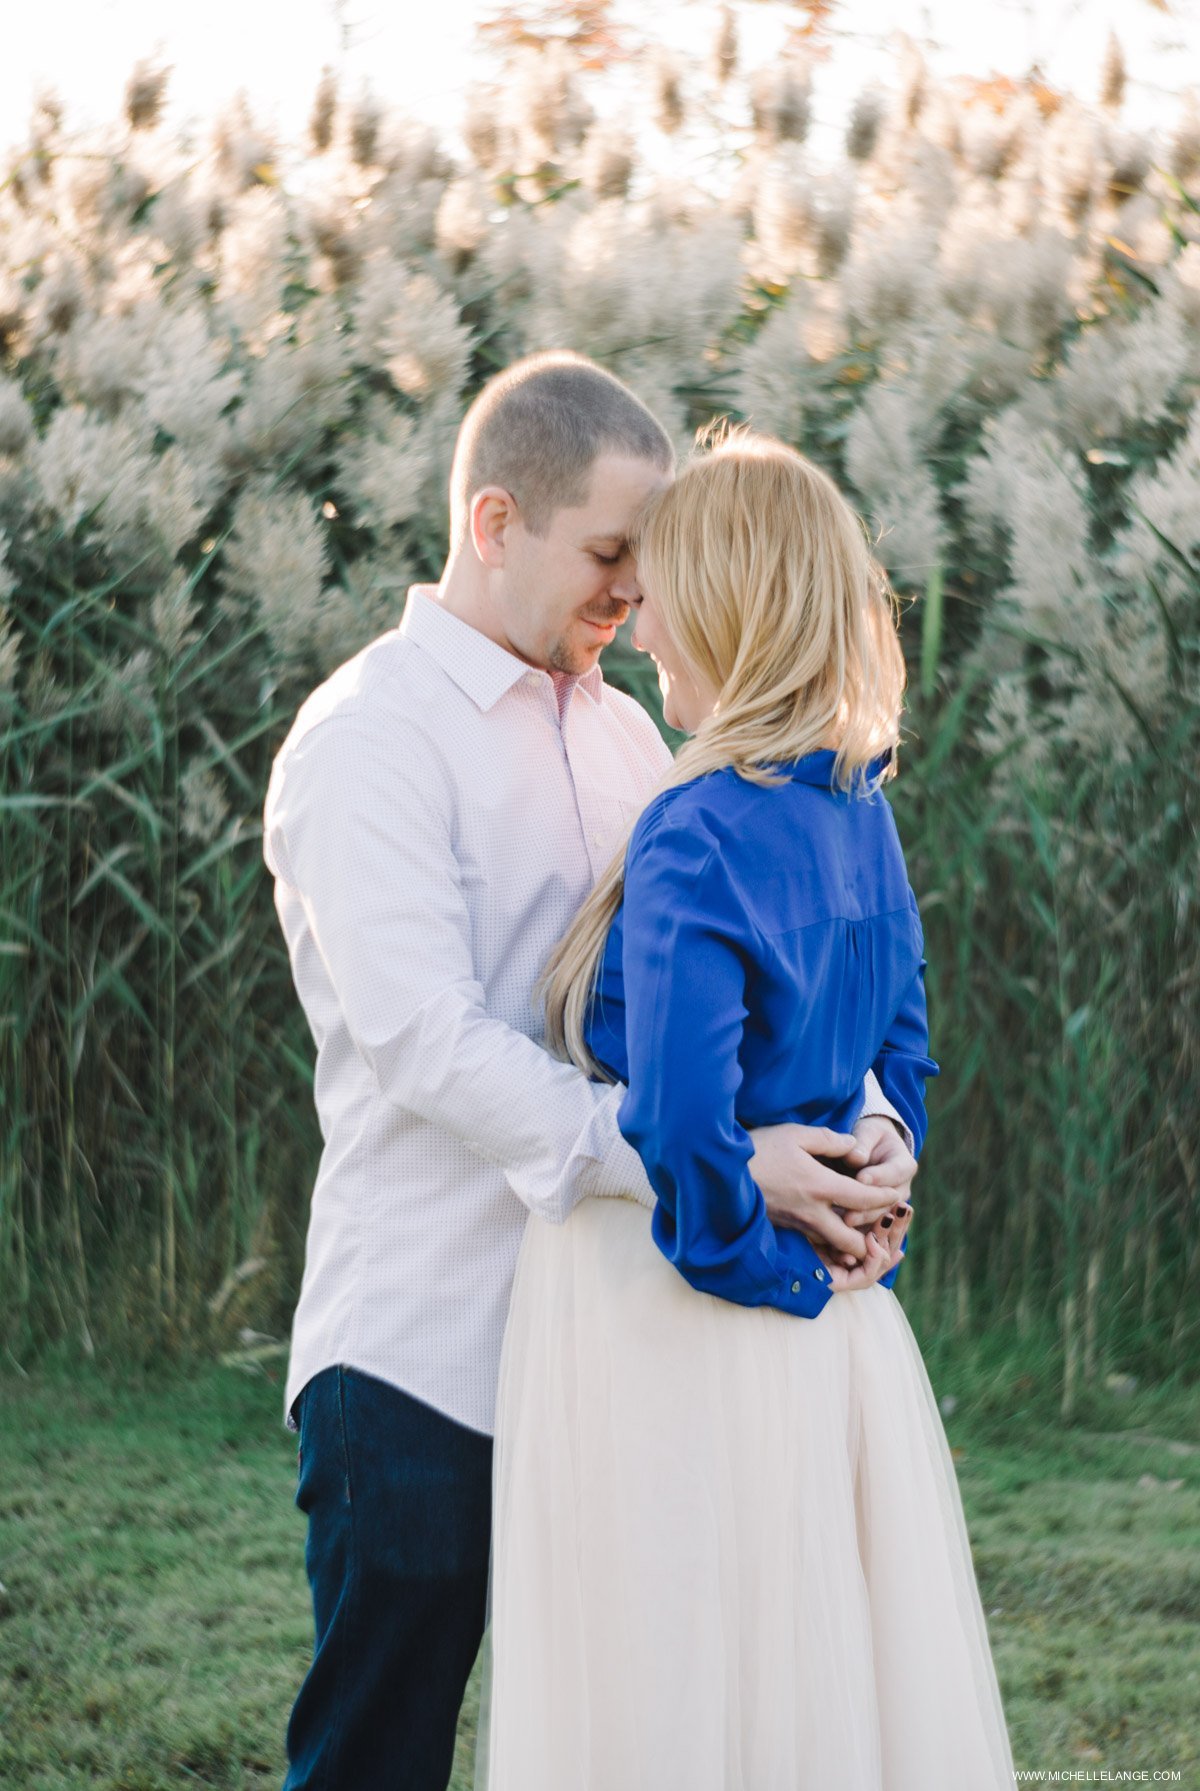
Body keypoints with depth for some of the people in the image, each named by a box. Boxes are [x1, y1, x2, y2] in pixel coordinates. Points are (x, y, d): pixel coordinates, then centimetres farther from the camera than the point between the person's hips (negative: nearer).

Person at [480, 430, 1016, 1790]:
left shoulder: (698, 834, -19)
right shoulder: (857, 808, 6)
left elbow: (681, 1126, -26)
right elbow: (901, 1054, 16)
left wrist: (769, 1270, -12)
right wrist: (848, 1246, 16)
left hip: (678, 1337, -8)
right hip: (829, 1341, 8)